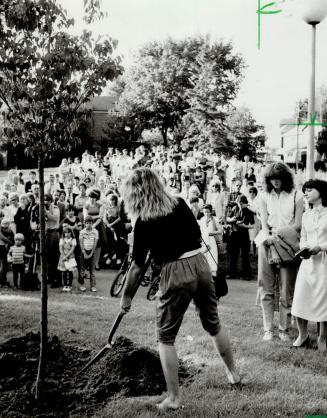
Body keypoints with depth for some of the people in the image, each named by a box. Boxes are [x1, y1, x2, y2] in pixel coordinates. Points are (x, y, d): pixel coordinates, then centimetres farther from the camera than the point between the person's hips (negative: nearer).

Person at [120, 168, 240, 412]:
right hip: (200, 263, 6)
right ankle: (233, 373, 42)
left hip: (175, 272, -6)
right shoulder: (180, 204, 5)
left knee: (166, 338, 8)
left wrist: (127, 296, 5)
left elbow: (138, 265, -6)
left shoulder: (144, 222, -8)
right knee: (213, 324, 25)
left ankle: (174, 398, 8)